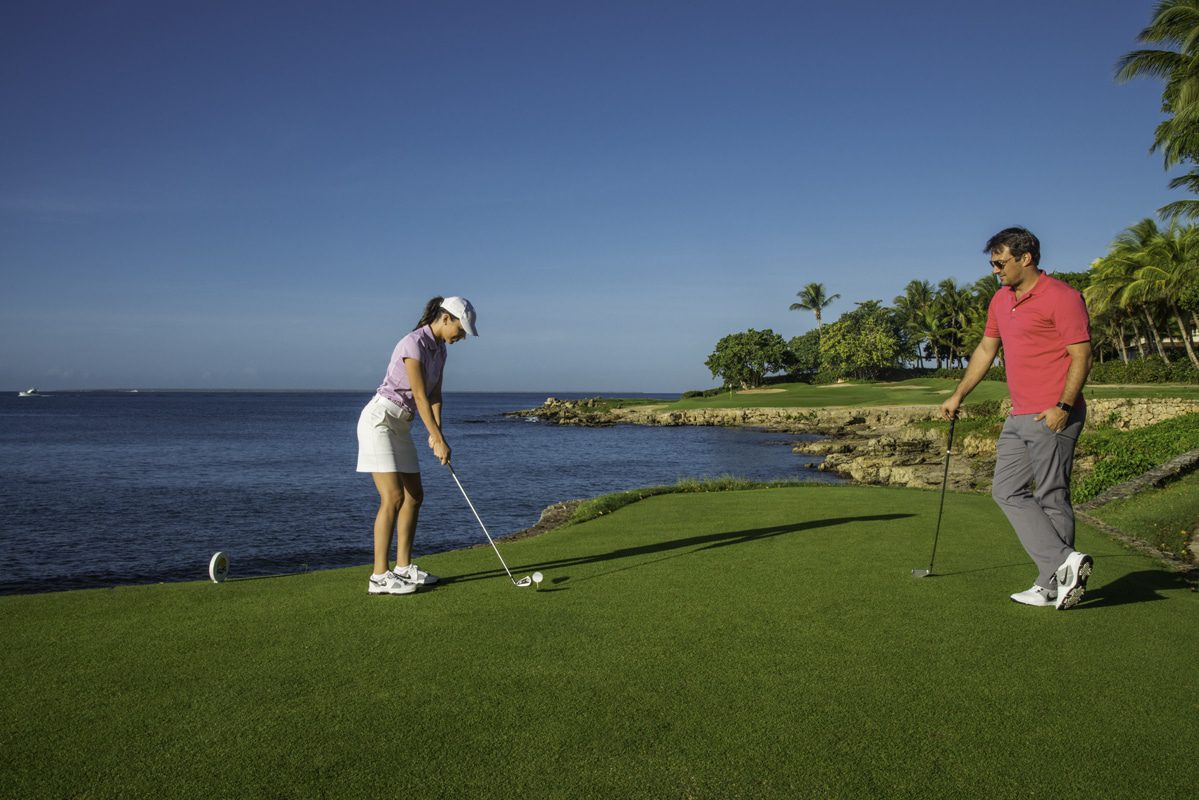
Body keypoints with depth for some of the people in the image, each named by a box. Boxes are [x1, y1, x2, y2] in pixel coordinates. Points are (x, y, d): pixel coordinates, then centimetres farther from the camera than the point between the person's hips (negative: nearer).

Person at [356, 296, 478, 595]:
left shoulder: (439, 349, 10)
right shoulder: (413, 344, -19)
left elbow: (435, 395, 9)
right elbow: (420, 396, -20)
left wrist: (436, 435, -4)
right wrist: (439, 439, -17)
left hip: (400, 425, 10)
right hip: (379, 420, -10)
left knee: (414, 496, 9)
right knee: (393, 497, -14)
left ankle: (404, 568, 17)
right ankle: (379, 577, -10)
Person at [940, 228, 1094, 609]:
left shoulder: (1062, 297, -10)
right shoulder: (1001, 300, 15)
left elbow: (1081, 356, -13)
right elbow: (986, 349, 23)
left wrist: (1063, 406, -23)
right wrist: (958, 395, 21)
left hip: (1053, 417, -9)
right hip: (1019, 417, 9)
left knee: (1051, 499, -3)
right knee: (1007, 491, 5)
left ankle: (1053, 585, 6)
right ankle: (1064, 563, 4)